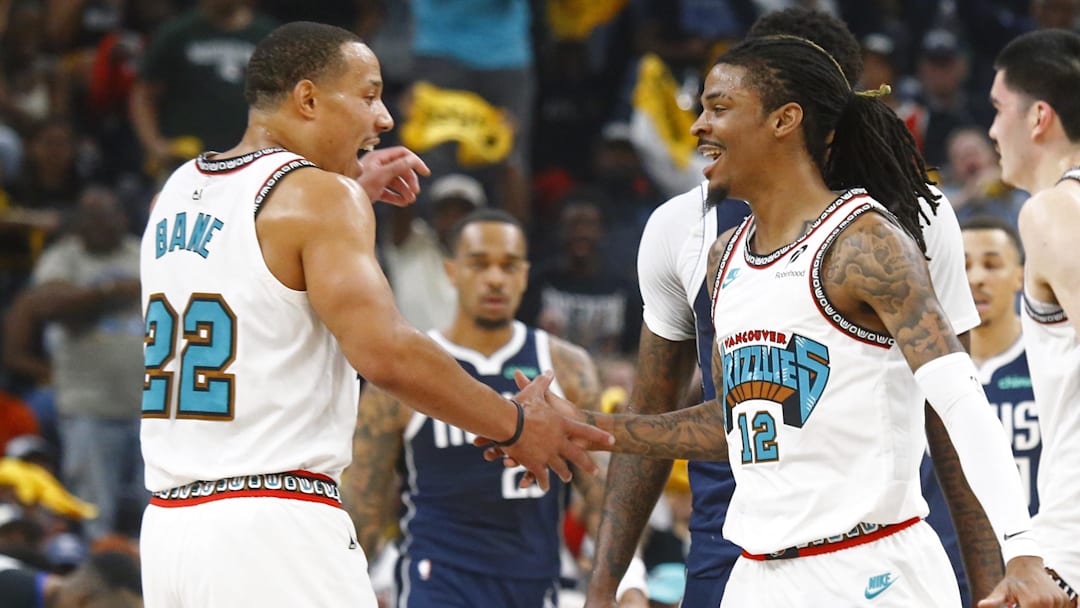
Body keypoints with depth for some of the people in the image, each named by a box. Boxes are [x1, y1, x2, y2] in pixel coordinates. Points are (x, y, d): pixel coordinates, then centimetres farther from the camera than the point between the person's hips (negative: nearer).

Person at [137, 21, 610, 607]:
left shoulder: (176, 192, 16)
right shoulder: (319, 194, -8)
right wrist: (513, 423, -7)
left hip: (168, 525, 8)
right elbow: (384, 351, -18)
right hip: (274, 520, -8)